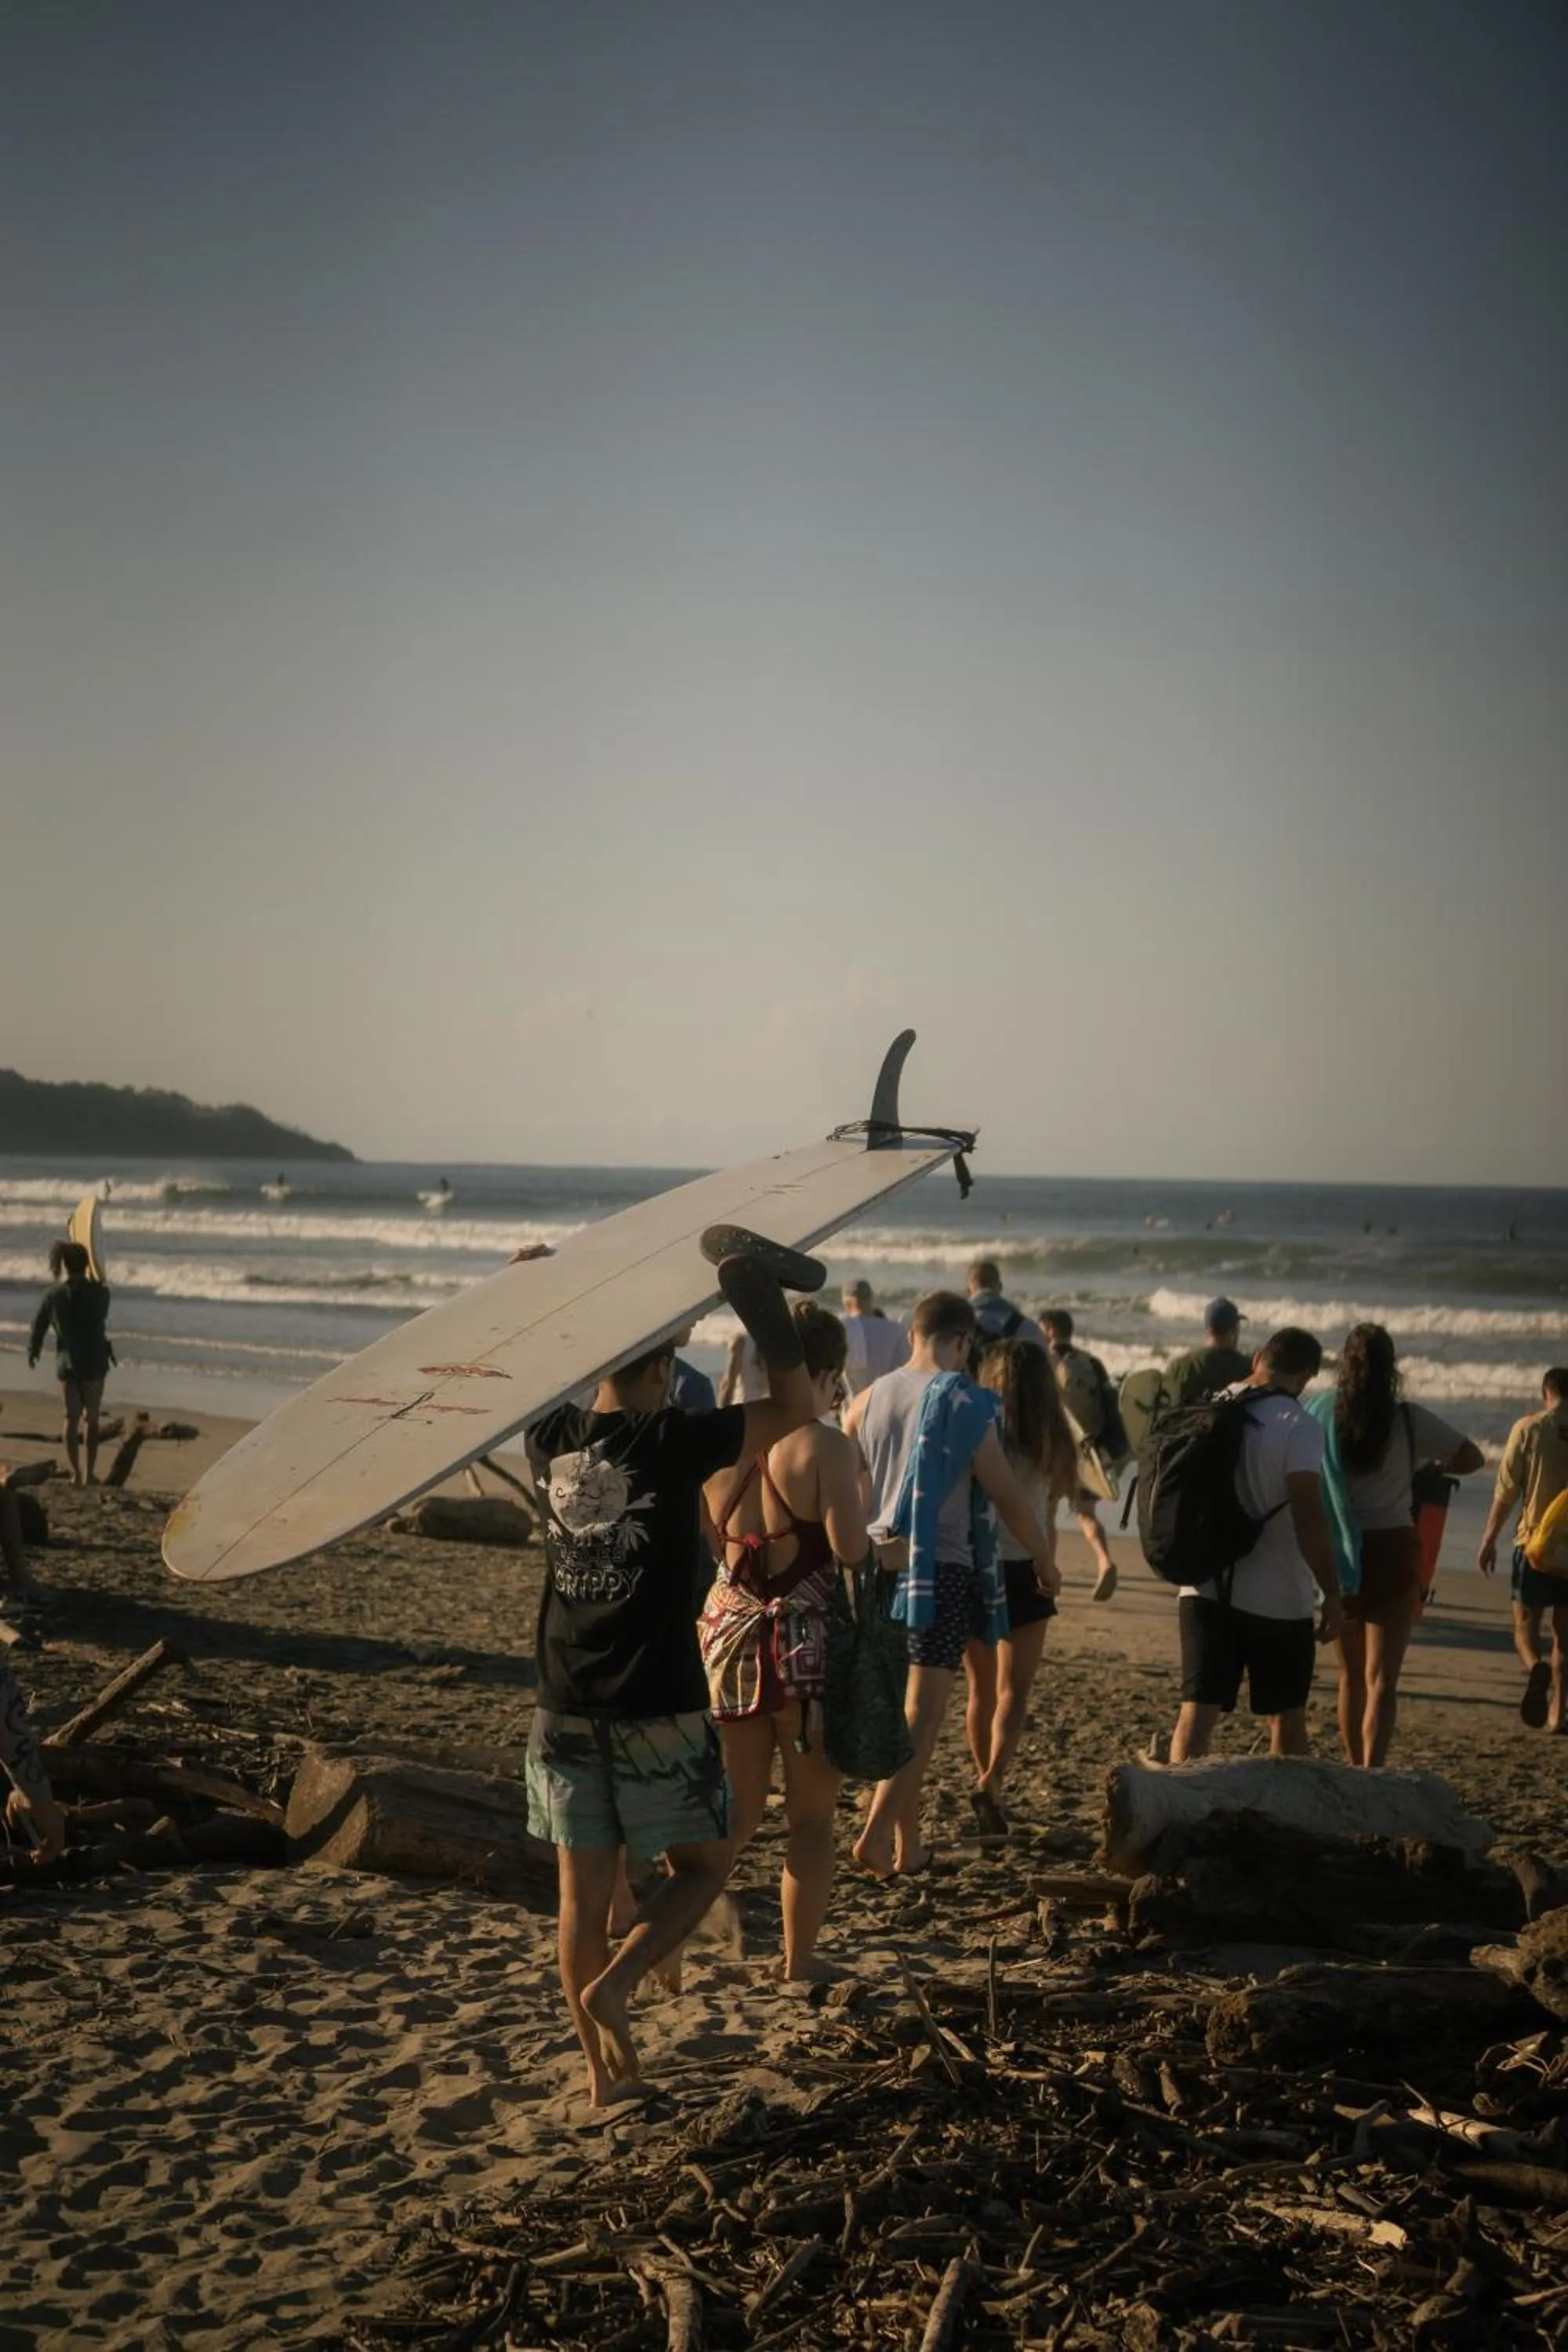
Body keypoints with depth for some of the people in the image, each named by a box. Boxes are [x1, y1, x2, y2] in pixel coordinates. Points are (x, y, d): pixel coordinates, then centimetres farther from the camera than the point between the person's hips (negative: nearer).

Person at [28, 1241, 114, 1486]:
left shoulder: (52, 1296, -5)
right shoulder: (99, 1292, -4)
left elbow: (38, 1327, 4)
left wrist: (33, 1351, 24)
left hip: (67, 1364, 0)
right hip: (95, 1363, 0)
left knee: (72, 1418, 10)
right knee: (91, 1419, 10)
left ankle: (76, 1473, 5)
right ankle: (89, 1473, 8)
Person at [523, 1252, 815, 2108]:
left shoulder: (550, 1440, 1)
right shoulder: (674, 1442, -14)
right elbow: (795, 1409, -9)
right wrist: (761, 1304, -9)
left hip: (566, 1709, 5)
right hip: (657, 1712, -5)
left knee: (584, 1890, 11)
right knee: (701, 1867, 13)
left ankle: (603, 2067, 19)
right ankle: (612, 1984, -7)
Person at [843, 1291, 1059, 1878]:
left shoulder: (870, 1398, 5)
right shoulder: (963, 1403, -9)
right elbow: (1007, 1496, -6)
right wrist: (1045, 1561, 7)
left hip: (879, 1566, 5)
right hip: (942, 1570, -5)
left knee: (897, 1709, 16)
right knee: (922, 1713, -2)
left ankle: (907, 1845, 23)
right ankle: (875, 1833, -14)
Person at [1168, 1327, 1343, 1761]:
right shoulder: (1298, 1426, -13)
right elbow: (1308, 1517, -19)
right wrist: (1332, 1595, -13)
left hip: (1205, 1589, 4)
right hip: (1276, 1598, -4)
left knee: (1196, 1713, 3)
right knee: (1287, 1721, 11)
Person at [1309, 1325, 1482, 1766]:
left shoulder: (1323, 1413, -6)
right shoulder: (1410, 1420, -8)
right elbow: (1470, 1458, -2)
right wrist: (1428, 1469, 15)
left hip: (1341, 1557, 2)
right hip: (1393, 1553, -2)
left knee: (1351, 1672, 20)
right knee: (1381, 1679, -4)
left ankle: (1353, 1769, 32)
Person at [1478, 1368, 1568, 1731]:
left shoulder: (1529, 1428, -5)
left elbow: (1506, 1490, -5)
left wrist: (1489, 1539, 3)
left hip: (1535, 1541, -2)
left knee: (1525, 1624, 5)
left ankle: (1535, 1667, -27)